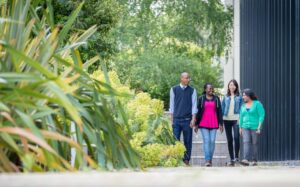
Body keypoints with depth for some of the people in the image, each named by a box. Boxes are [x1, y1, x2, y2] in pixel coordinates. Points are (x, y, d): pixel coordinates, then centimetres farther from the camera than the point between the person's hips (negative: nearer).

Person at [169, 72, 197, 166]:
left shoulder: (192, 90, 5)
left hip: (187, 119, 0)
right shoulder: (174, 89, 6)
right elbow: (172, 104, 10)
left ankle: (186, 160, 9)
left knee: (188, 141, 3)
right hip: (176, 119, 0)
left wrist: (193, 119, -5)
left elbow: (194, 105, 3)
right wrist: (171, 118, 7)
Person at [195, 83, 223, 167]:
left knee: (212, 141, 0)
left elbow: (219, 112, 9)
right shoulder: (201, 99, 6)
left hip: (213, 124, 2)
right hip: (203, 124, -2)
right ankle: (207, 160, -14)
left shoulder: (216, 99, 10)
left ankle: (210, 159, 10)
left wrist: (220, 124, 3)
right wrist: (196, 124, 3)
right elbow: (198, 112, 6)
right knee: (206, 141, -9)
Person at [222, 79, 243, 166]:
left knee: (236, 137, -19)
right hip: (227, 119, 3)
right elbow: (222, 108, 11)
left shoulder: (239, 97, 4)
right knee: (229, 139, 6)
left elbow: (241, 108, 2)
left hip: (236, 119, -3)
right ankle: (231, 159, 11)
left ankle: (236, 156, -9)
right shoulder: (226, 97, 11)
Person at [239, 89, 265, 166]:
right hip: (245, 128, 4)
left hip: (255, 128, -4)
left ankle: (255, 160, 10)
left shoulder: (257, 104, -5)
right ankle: (246, 160, -23)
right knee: (246, 142, -11)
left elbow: (262, 116, -10)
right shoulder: (243, 106, 12)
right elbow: (241, 117, 16)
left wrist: (259, 127, -16)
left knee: (254, 144, -1)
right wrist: (240, 128, 12)